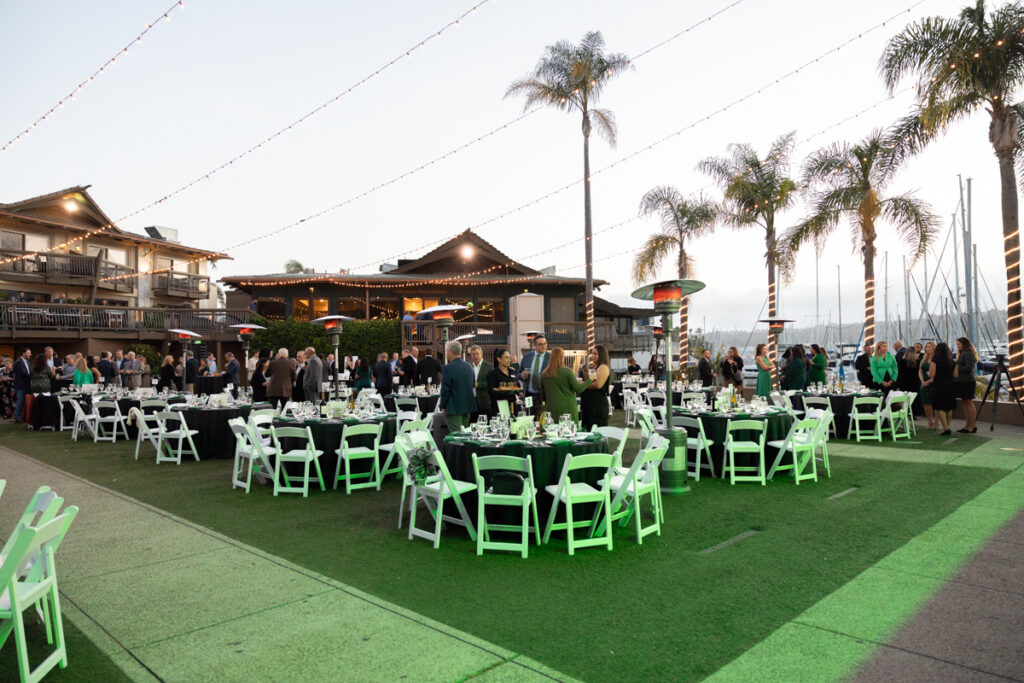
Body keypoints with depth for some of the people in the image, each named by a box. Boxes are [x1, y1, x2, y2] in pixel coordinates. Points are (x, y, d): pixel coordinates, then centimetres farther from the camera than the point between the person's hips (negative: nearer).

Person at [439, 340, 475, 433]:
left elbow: (445, 389, -14)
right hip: (467, 406, 7)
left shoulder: (448, 368, -15)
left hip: (453, 408, -7)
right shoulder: (468, 366, 8)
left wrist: (443, 407, -3)